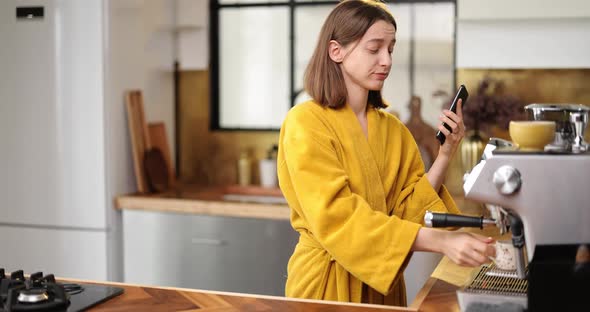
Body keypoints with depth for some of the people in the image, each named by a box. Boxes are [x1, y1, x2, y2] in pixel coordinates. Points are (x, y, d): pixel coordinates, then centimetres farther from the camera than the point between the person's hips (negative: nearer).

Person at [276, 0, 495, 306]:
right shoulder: (305, 123, -16)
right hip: (328, 281, -5)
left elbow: (406, 210, 1)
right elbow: (337, 217, -25)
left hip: (383, 280, 6)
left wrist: (445, 155, -12)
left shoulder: (393, 129, 3)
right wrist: (441, 241, -31)